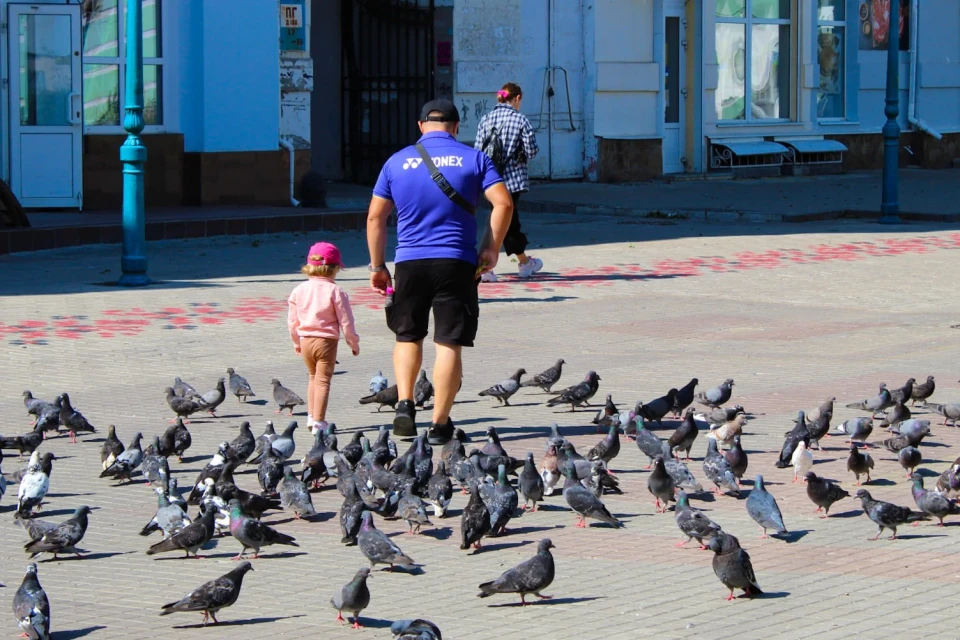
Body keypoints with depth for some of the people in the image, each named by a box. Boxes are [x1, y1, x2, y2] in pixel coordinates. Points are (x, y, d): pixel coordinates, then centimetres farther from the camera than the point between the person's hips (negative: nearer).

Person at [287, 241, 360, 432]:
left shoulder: (299, 290, 3)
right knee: (323, 380, -1)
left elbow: (292, 320, 10)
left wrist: (296, 341, 24)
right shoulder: (335, 291, -11)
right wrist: (354, 343, 4)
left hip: (305, 340, 4)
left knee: (313, 377, 21)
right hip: (326, 340, -4)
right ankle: (318, 421, -6)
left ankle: (311, 416, 21)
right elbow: (346, 321, -8)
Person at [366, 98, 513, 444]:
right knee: (450, 344, 2)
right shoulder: (473, 159, 4)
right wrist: (491, 248, -2)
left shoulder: (398, 162, 8)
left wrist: (377, 265, 13)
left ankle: (405, 403, 2)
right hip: (457, 261, -2)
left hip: (409, 261, 2)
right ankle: (439, 423, 2)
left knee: (408, 336, 19)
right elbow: (503, 203, -8)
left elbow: (375, 217, 7)